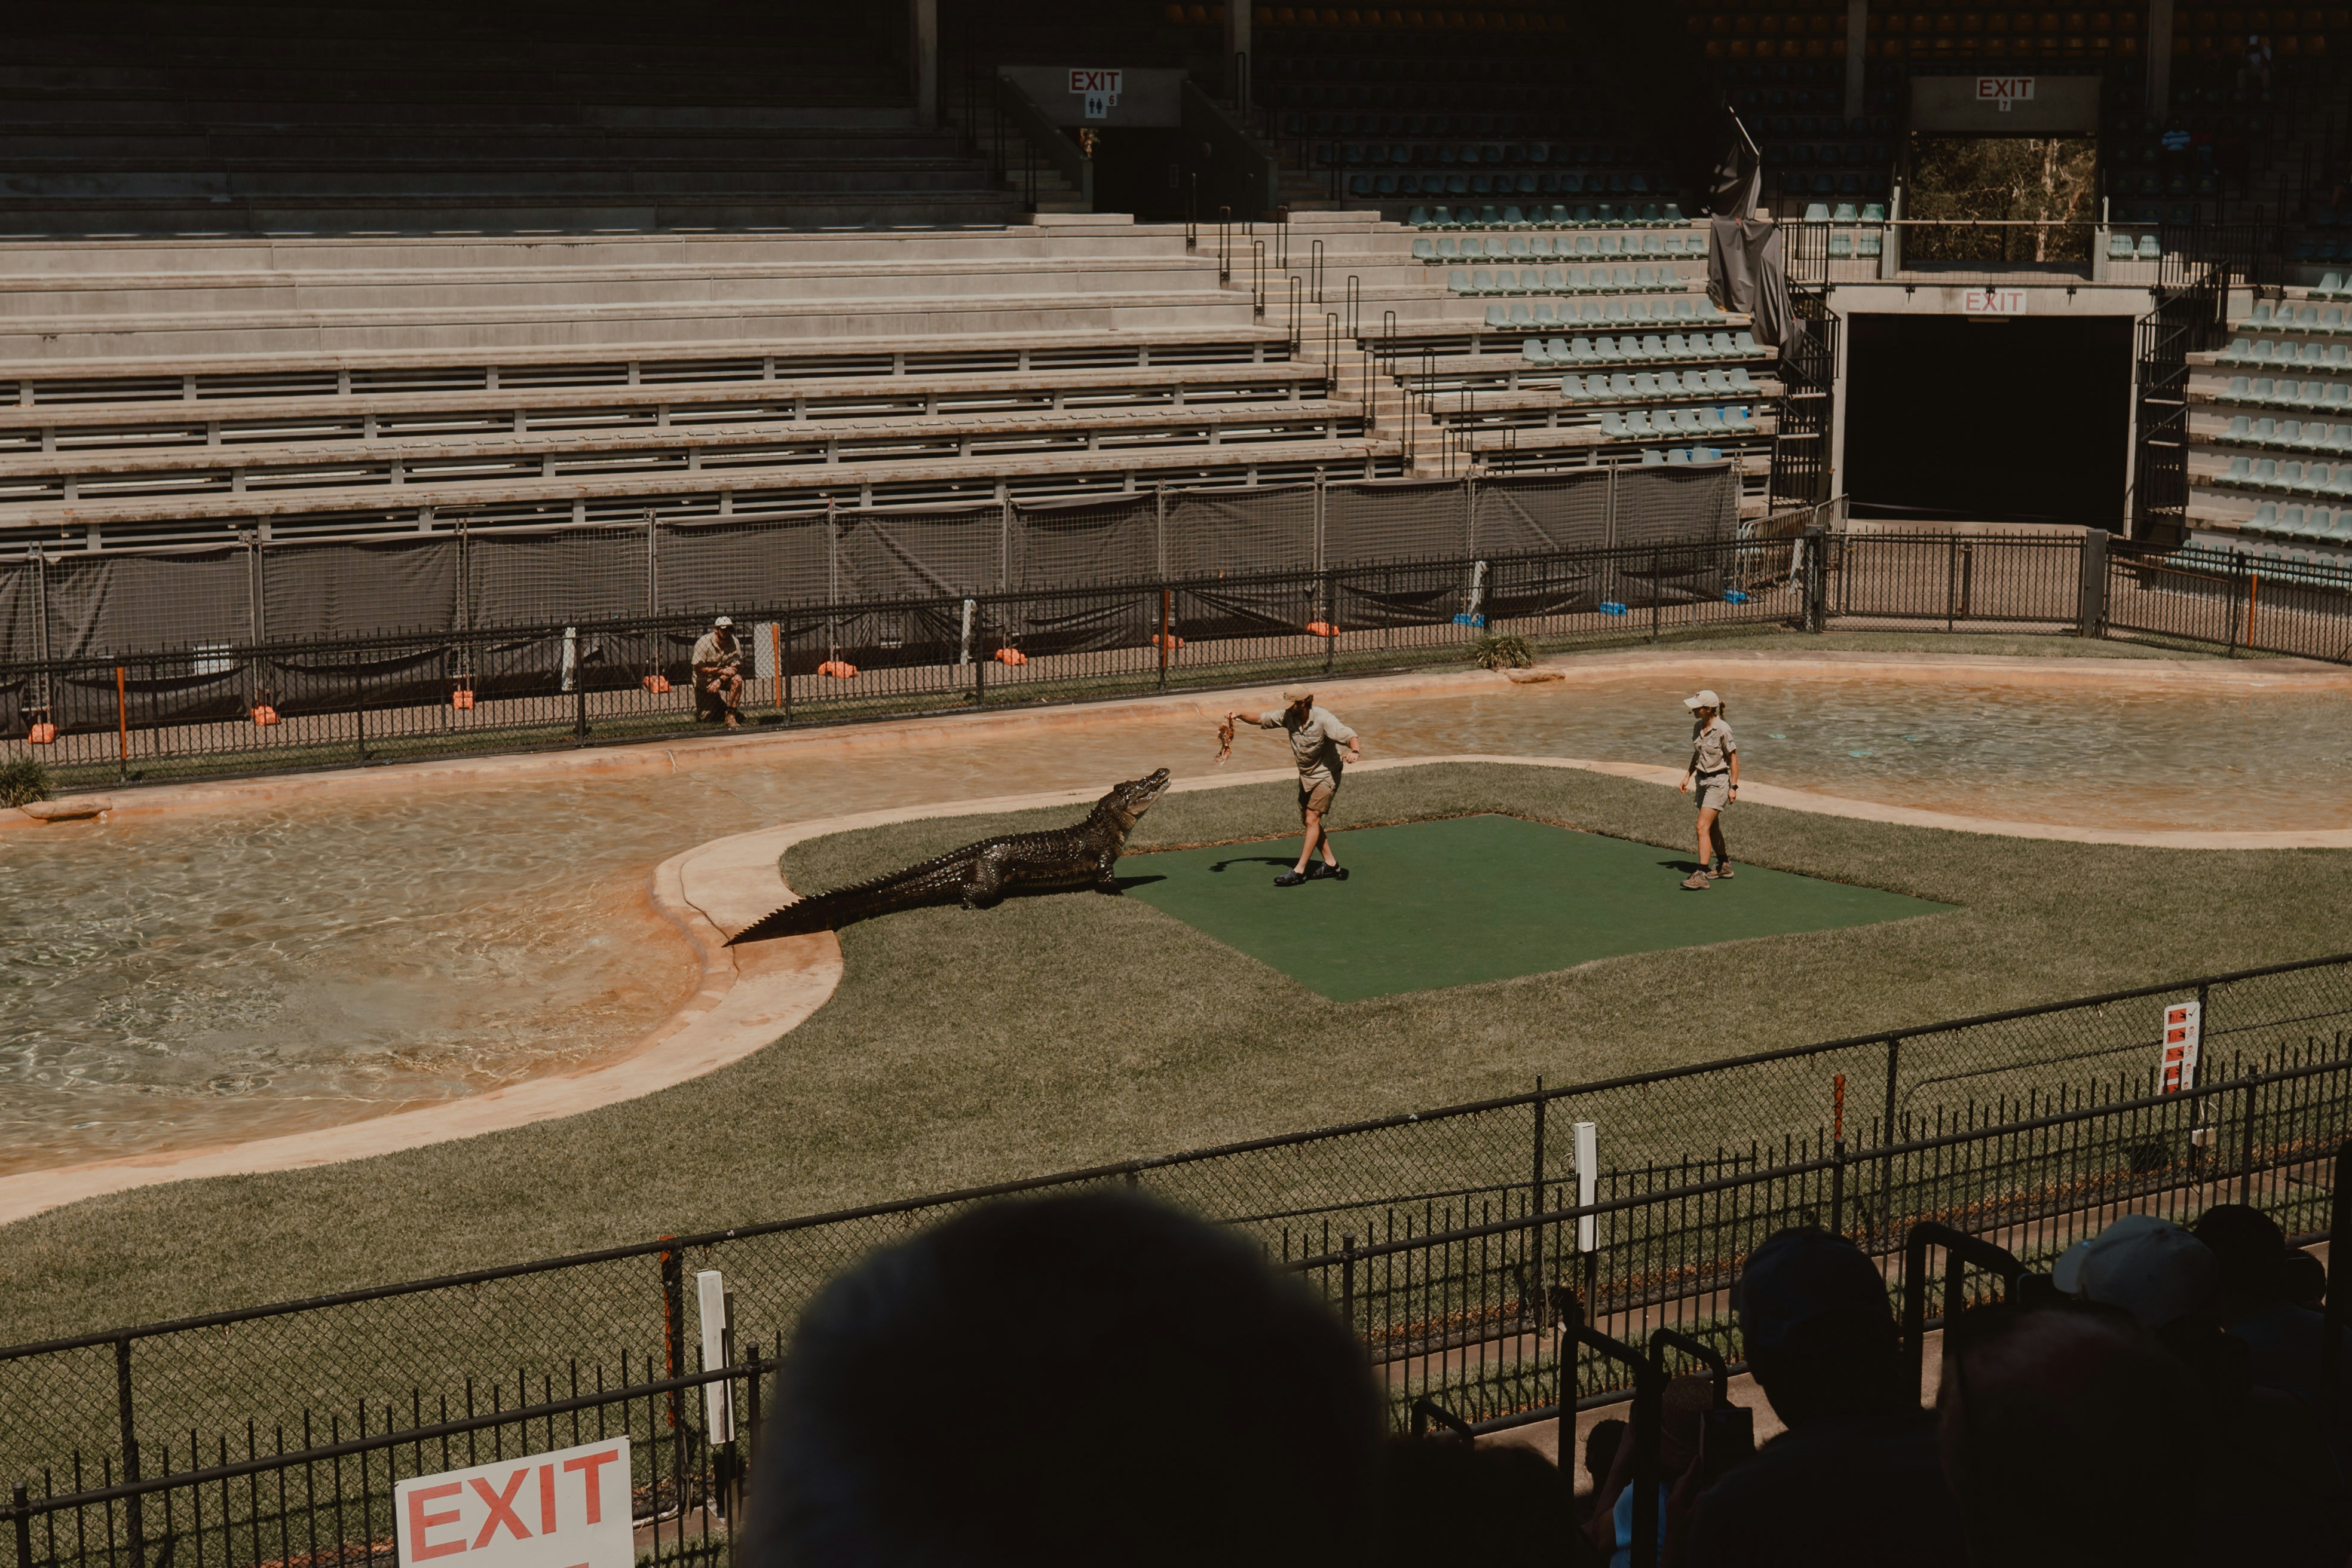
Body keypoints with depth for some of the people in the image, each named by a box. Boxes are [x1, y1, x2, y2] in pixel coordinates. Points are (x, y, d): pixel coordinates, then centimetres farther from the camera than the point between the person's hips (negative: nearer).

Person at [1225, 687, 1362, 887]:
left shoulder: (1324, 719, -27)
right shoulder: (1288, 716, -9)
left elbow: (1350, 737, -33)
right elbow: (1261, 720, 2)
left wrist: (1355, 752, -54)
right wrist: (1240, 715, -16)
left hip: (1326, 775, -7)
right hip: (1306, 775, 7)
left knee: (1312, 819, -12)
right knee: (1309, 820, 12)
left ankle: (1299, 871, -12)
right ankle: (1331, 864, 24)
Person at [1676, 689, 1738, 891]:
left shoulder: (1722, 730, -19)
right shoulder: (1698, 727, 2)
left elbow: (1734, 758, -12)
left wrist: (1733, 787, -13)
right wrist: (1688, 775, 14)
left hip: (1718, 782, -8)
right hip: (1703, 780, 8)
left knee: (1703, 828, -14)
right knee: (1713, 828, 18)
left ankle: (1701, 876, -15)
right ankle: (1724, 866, 35)